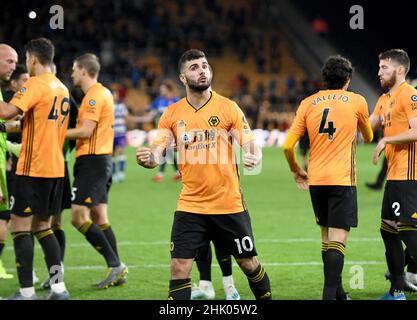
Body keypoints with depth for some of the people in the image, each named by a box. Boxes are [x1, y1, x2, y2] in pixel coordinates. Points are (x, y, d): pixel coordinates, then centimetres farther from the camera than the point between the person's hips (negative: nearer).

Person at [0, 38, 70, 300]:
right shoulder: (62, 89, 14)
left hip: (33, 168, -8)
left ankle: (27, 292, -6)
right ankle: (59, 288, 10)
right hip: (56, 168, 8)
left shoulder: (35, 84, -12)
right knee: (43, 227, 15)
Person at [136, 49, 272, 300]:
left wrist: (254, 159, -28)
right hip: (190, 206, 1)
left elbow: (251, 147, -4)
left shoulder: (228, 107, -2)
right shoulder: (172, 114, 3)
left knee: (249, 263, 10)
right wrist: (148, 158, -26)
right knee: (179, 267, -8)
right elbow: (156, 154, -2)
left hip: (229, 204, -1)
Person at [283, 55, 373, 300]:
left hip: (315, 180, 4)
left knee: (327, 236, 16)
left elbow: (288, 146, 2)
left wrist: (297, 171, 19)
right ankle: (330, 295, -18)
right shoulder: (357, 101, 1)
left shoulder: (308, 103, 6)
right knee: (338, 238, -7)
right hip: (342, 179, -4)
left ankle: (337, 293, 23)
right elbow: (368, 137, 19)